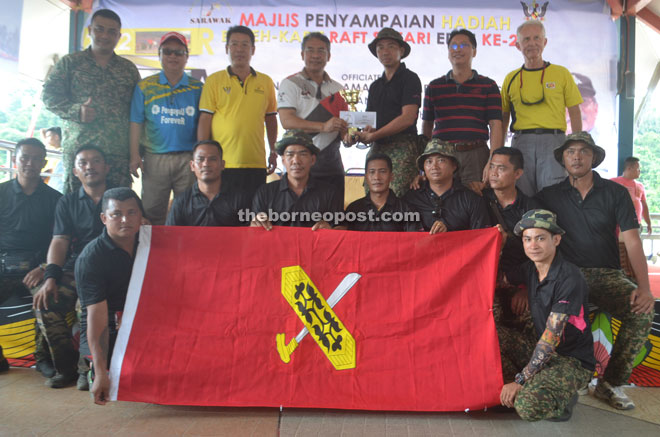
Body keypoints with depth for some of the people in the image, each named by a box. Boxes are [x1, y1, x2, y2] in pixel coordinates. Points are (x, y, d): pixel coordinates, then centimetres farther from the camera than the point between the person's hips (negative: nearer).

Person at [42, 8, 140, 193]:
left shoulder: (129, 69, 17)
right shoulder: (69, 63, 12)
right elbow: (49, 95, 7)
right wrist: (76, 111, -12)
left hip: (118, 152, 1)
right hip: (78, 148, -1)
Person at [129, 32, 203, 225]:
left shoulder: (197, 88, 10)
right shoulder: (144, 86, 11)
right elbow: (136, 123, 7)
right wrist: (135, 156, -3)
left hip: (188, 158, 0)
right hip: (155, 158, 1)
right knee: (151, 212, 2)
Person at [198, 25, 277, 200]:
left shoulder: (266, 82, 11)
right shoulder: (214, 80, 4)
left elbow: (271, 120, 17)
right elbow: (204, 120, 1)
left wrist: (274, 152, 11)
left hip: (256, 164, 2)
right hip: (222, 164, -2)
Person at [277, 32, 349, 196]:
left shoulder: (338, 88, 17)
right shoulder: (290, 84, 3)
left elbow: (345, 125, 18)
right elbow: (286, 121, -11)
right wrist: (324, 126, -22)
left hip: (332, 163, 4)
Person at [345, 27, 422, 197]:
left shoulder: (409, 78, 1)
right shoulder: (375, 86, 23)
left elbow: (408, 118, -10)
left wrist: (373, 135, -10)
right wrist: (362, 132, -3)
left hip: (402, 147, -6)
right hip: (377, 148, 7)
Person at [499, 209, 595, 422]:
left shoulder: (569, 277, -21)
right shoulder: (529, 270, 2)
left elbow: (552, 336, -24)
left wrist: (520, 380, -23)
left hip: (573, 360, -7)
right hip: (540, 349, 7)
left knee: (529, 406, -30)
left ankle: (564, 399, 2)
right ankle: (530, 388, -3)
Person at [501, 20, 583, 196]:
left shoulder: (561, 73, 10)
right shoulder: (511, 79, 14)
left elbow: (575, 112, 10)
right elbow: (503, 118, 17)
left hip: (553, 141, -1)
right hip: (521, 142, 1)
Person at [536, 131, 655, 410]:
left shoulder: (615, 193, 6)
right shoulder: (549, 196, 7)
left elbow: (632, 241, -2)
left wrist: (644, 287, -16)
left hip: (607, 275, 1)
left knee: (642, 311, -27)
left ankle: (611, 382, -10)